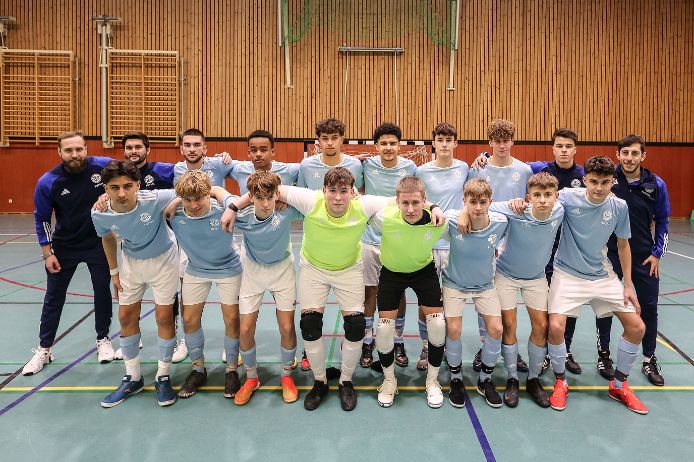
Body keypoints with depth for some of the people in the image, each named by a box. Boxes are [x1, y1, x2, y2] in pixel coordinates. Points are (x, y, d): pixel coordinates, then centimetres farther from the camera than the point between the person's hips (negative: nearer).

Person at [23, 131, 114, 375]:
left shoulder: (103, 166, -19)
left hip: (99, 242, 0)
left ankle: (103, 340, 28)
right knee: (54, 297, 8)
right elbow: (42, 218, -4)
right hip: (64, 246, 0)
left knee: (102, 291, 8)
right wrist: (47, 252, -6)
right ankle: (44, 349, 23)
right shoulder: (48, 182, -17)